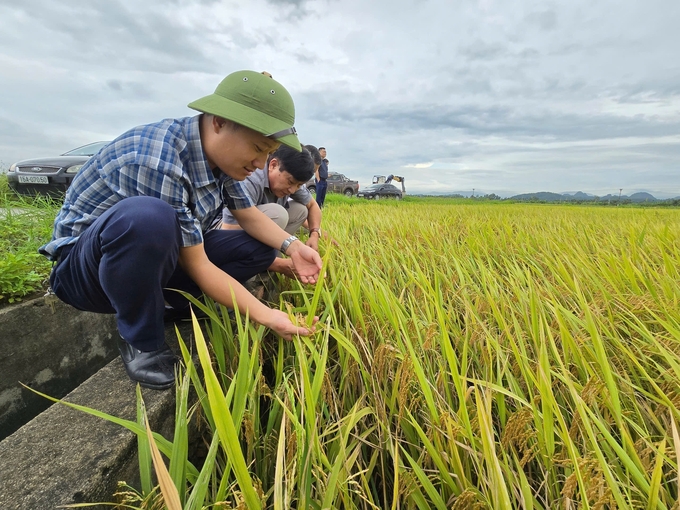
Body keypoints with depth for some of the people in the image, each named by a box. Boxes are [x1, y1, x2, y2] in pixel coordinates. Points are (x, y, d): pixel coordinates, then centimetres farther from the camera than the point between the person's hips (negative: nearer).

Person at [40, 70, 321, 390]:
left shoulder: (219, 153, -8)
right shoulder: (157, 161, -32)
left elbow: (250, 216, 1)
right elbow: (197, 266, -29)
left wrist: (292, 245, -16)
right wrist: (267, 316, -28)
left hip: (156, 256, 7)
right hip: (84, 266, -6)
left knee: (261, 246, -3)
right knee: (147, 217, -41)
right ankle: (141, 340, -15)